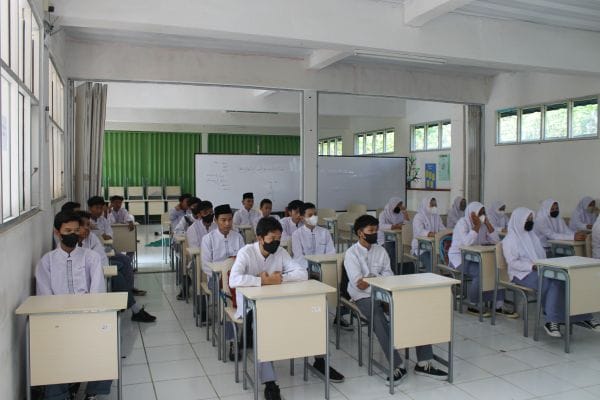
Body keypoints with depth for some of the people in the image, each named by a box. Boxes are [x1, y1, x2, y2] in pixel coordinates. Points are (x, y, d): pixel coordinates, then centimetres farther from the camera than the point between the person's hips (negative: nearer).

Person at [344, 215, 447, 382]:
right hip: (364, 296, -5)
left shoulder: (381, 250, 13)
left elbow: (389, 276, 4)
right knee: (379, 320, -35)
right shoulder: (351, 253, -2)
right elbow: (357, 283, -13)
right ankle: (398, 365, -25)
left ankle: (424, 363, -13)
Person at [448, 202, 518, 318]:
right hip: (459, 257, -7)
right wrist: (477, 225, -23)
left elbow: (496, 241, -2)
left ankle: (499, 306, -12)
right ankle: (472, 307, -13)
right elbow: (467, 242, -29)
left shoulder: (483, 224, 8)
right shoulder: (462, 223, -12)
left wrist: (488, 223, -9)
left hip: (474, 257, 7)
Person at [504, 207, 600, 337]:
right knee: (552, 283, -33)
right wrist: (532, 267, -24)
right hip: (522, 274, -7)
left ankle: (583, 316, -21)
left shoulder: (532, 236, 18)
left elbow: (542, 256, 20)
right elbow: (512, 262, -13)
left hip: (541, 271, 7)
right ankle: (552, 320, -30)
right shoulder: (510, 239, -5)